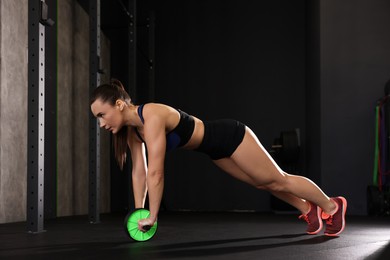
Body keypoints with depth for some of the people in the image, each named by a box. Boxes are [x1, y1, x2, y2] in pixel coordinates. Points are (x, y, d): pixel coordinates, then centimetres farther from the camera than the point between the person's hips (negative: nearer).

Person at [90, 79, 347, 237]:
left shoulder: (151, 118, -33)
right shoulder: (132, 128, -7)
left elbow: (156, 173, -34)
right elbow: (139, 171, 1)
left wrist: (152, 217, -28)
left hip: (230, 137, -8)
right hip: (217, 149, 8)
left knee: (278, 180, 9)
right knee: (263, 183, 24)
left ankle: (332, 206, 29)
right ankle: (308, 209, 44)